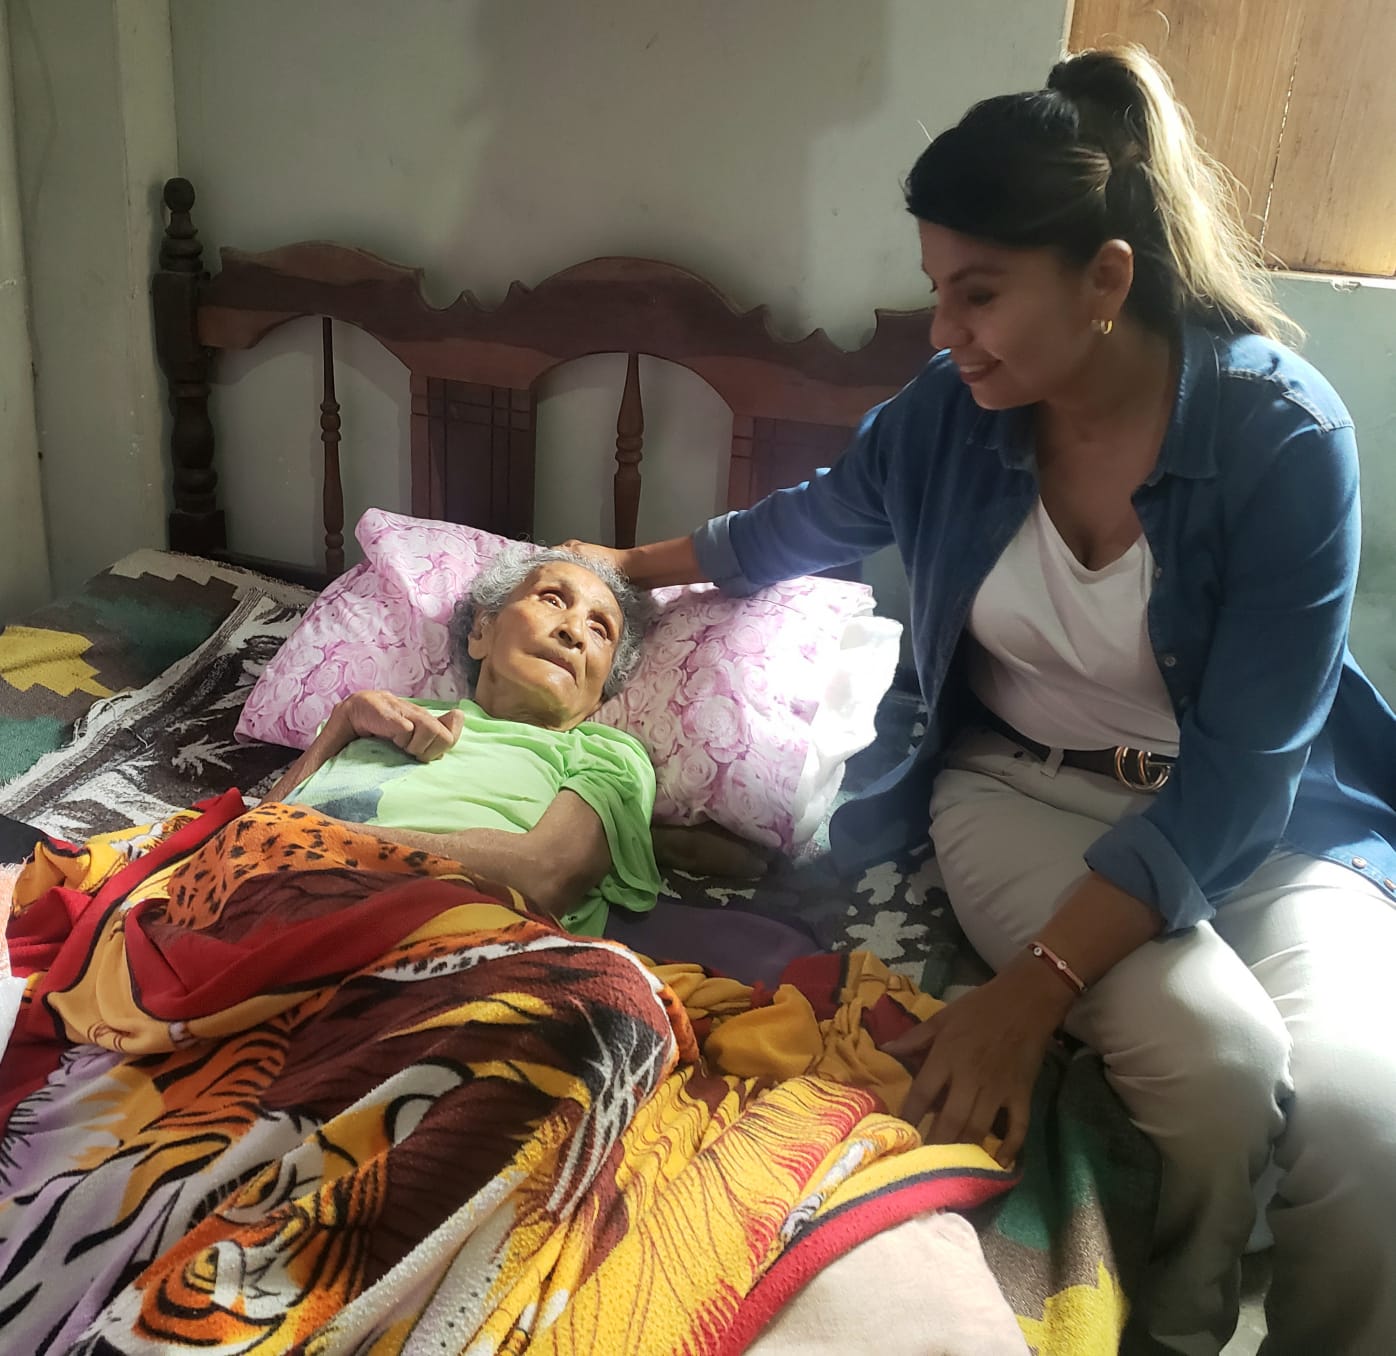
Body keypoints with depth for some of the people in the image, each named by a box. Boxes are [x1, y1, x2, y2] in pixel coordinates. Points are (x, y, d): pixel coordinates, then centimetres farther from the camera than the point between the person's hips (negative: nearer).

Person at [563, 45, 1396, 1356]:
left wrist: (1029, 990, -28)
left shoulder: (1284, 435, -19)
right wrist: (630, 565, 27)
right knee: (1215, 1062, -27)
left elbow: (1235, 778, -21)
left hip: (1258, 816, 0)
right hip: (1028, 790, 1)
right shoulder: (945, 417, -9)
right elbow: (797, 529, 13)